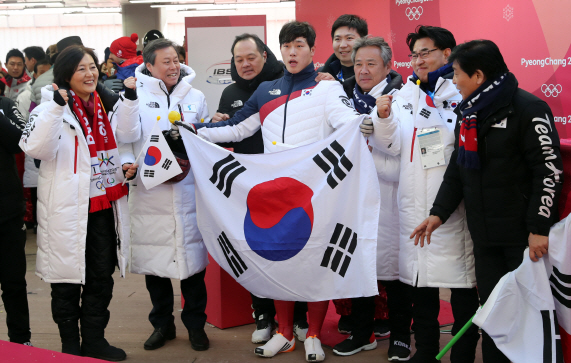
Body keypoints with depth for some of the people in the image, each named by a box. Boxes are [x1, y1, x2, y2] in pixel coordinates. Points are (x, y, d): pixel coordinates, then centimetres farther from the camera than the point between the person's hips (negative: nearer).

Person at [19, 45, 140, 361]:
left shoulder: (102, 105, 11)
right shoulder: (51, 107, -11)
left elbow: (128, 134, 10)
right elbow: (38, 148, -26)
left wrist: (130, 98, -2)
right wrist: (57, 106, -34)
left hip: (103, 206, 7)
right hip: (68, 209, -7)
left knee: (102, 276, 15)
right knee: (68, 280, 5)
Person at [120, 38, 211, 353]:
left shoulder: (195, 97, 10)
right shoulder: (135, 96, 1)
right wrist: (128, 164, -15)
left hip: (188, 190, 1)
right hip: (148, 189, -1)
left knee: (191, 256, 4)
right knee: (154, 257, 8)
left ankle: (195, 324, 19)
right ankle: (162, 324, 24)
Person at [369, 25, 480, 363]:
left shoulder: (464, 92, -4)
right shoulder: (406, 93, 13)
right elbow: (392, 145, 12)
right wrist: (384, 117, -4)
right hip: (415, 203, 6)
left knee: (461, 280, 0)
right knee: (420, 276, 14)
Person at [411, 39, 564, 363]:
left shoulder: (528, 109, -11)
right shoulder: (469, 115, 14)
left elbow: (550, 170, -15)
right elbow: (457, 171, 18)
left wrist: (539, 227, -18)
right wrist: (439, 213, 10)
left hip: (525, 237, -7)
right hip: (485, 236, 7)